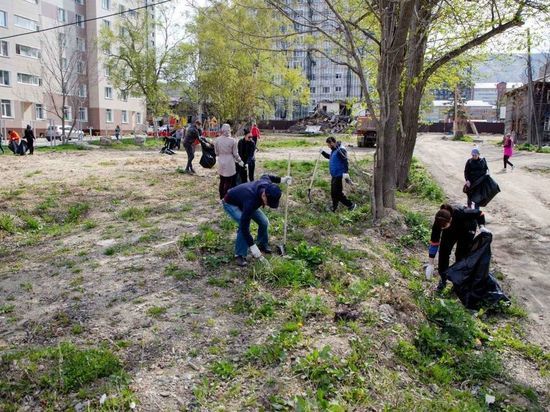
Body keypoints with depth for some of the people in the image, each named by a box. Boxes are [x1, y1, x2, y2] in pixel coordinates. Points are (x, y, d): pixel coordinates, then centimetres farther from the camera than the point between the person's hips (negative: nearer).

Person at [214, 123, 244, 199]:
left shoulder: (217, 140, -5)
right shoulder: (232, 140, -14)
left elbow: (216, 152, 4)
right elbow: (235, 153, -7)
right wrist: (240, 161, 8)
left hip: (221, 162, 4)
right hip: (229, 162, -4)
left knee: (222, 181, 16)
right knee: (228, 182, 5)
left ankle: (222, 197, 27)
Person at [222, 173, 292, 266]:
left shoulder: (267, 185, -25)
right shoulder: (251, 200, -45)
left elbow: (265, 176, 2)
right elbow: (244, 225, -41)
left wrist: (281, 179, -4)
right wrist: (252, 246, -39)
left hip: (243, 201, 7)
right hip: (231, 203, -7)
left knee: (264, 222, -2)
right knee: (244, 225, -29)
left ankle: (263, 244, 24)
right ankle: (240, 255, -13)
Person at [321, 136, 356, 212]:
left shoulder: (340, 150, -18)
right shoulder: (334, 150, 13)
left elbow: (345, 162, -23)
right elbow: (330, 157, 32)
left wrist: (345, 173, -29)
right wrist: (323, 152, 21)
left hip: (339, 176, -10)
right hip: (334, 175, 10)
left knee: (338, 193, -7)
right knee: (333, 193, 16)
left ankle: (351, 205, 6)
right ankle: (334, 208, 28)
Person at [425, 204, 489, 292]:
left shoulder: (461, 213, -43)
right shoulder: (439, 222, -34)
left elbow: (479, 213, -22)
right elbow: (434, 242, -28)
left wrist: (482, 227, -38)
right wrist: (430, 264, -26)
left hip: (466, 229, -2)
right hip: (451, 230, 2)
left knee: (461, 255, -8)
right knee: (443, 251, -8)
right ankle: (443, 279, 9)